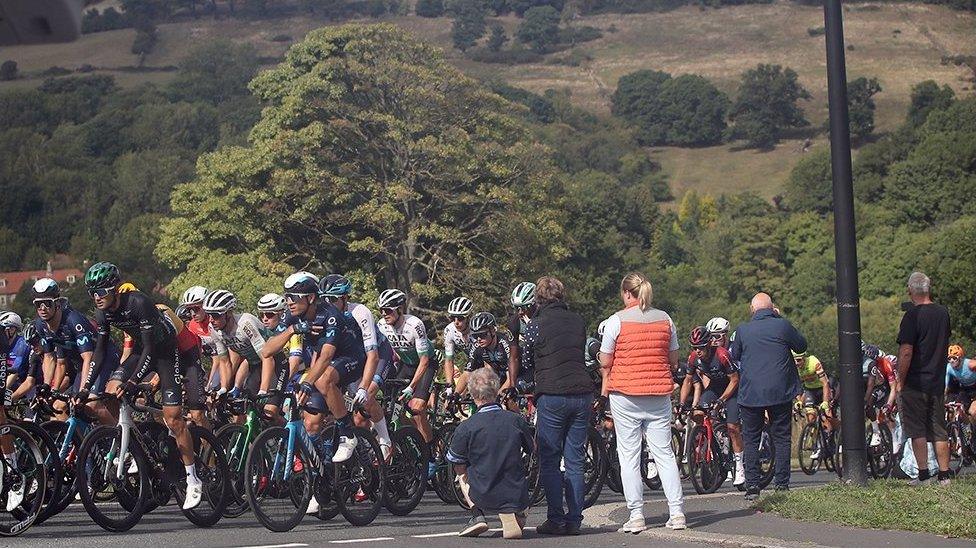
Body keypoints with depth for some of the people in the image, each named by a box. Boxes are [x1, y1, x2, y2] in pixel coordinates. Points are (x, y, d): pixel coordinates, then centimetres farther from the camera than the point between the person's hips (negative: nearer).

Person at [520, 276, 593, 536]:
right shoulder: (578, 321, 9)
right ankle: (574, 520, 9)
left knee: (549, 462, 3)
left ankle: (556, 520, -1)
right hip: (582, 394, 4)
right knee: (575, 461, 9)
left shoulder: (536, 324, -3)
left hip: (551, 395, -4)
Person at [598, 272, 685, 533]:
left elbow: (605, 362, -3)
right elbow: (674, 361, 11)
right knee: (664, 454, 8)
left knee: (629, 456, 3)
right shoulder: (665, 319, 6)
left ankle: (636, 516, 1)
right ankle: (677, 512, 4)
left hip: (625, 394, -3)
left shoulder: (617, 320, -6)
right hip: (659, 394, 4)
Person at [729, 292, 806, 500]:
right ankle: (782, 485, 7)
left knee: (751, 440, 9)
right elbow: (801, 346, 9)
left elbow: (735, 355, 12)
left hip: (750, 394, 0)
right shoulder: (782, 325, -7)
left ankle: (752, 487, 4)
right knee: (782, 438, 9)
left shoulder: (743, 330, -3)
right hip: (780, 392, 0)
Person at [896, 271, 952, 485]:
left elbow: (906, 352, -18)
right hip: (938, 381, 6)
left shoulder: (913, 315, -15)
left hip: (915, 382, -6)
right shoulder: (943, 313, 6)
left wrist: (900, 381, -10)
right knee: (939, 430, 10)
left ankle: (923, 474, -1)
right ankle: (944, 476, 11)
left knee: (917, 430, 1)